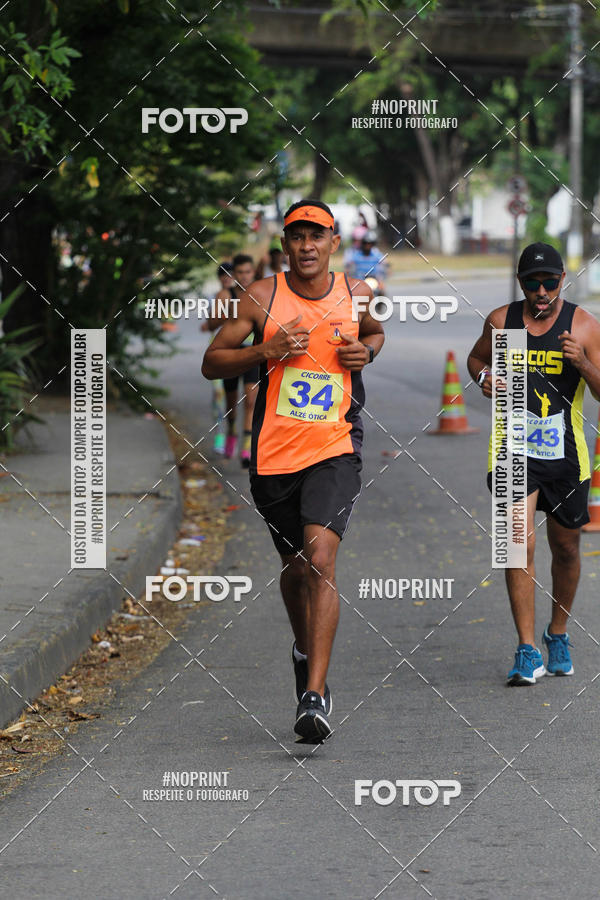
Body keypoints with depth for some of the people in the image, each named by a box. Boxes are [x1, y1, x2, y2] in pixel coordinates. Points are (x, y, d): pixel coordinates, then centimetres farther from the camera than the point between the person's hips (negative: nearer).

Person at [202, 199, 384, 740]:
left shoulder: (356, 295, 3)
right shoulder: (261, 298, -2)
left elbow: (375, 333, 26)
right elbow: (212, 363, 1)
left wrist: (364, 352, 2)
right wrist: (267, 351, -15)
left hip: (335, 450, -1)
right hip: (274, 453, 1)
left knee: (320, 559, -19)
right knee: (294, 567, 14)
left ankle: (315, 694, -23)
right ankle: (305, 651, 46)